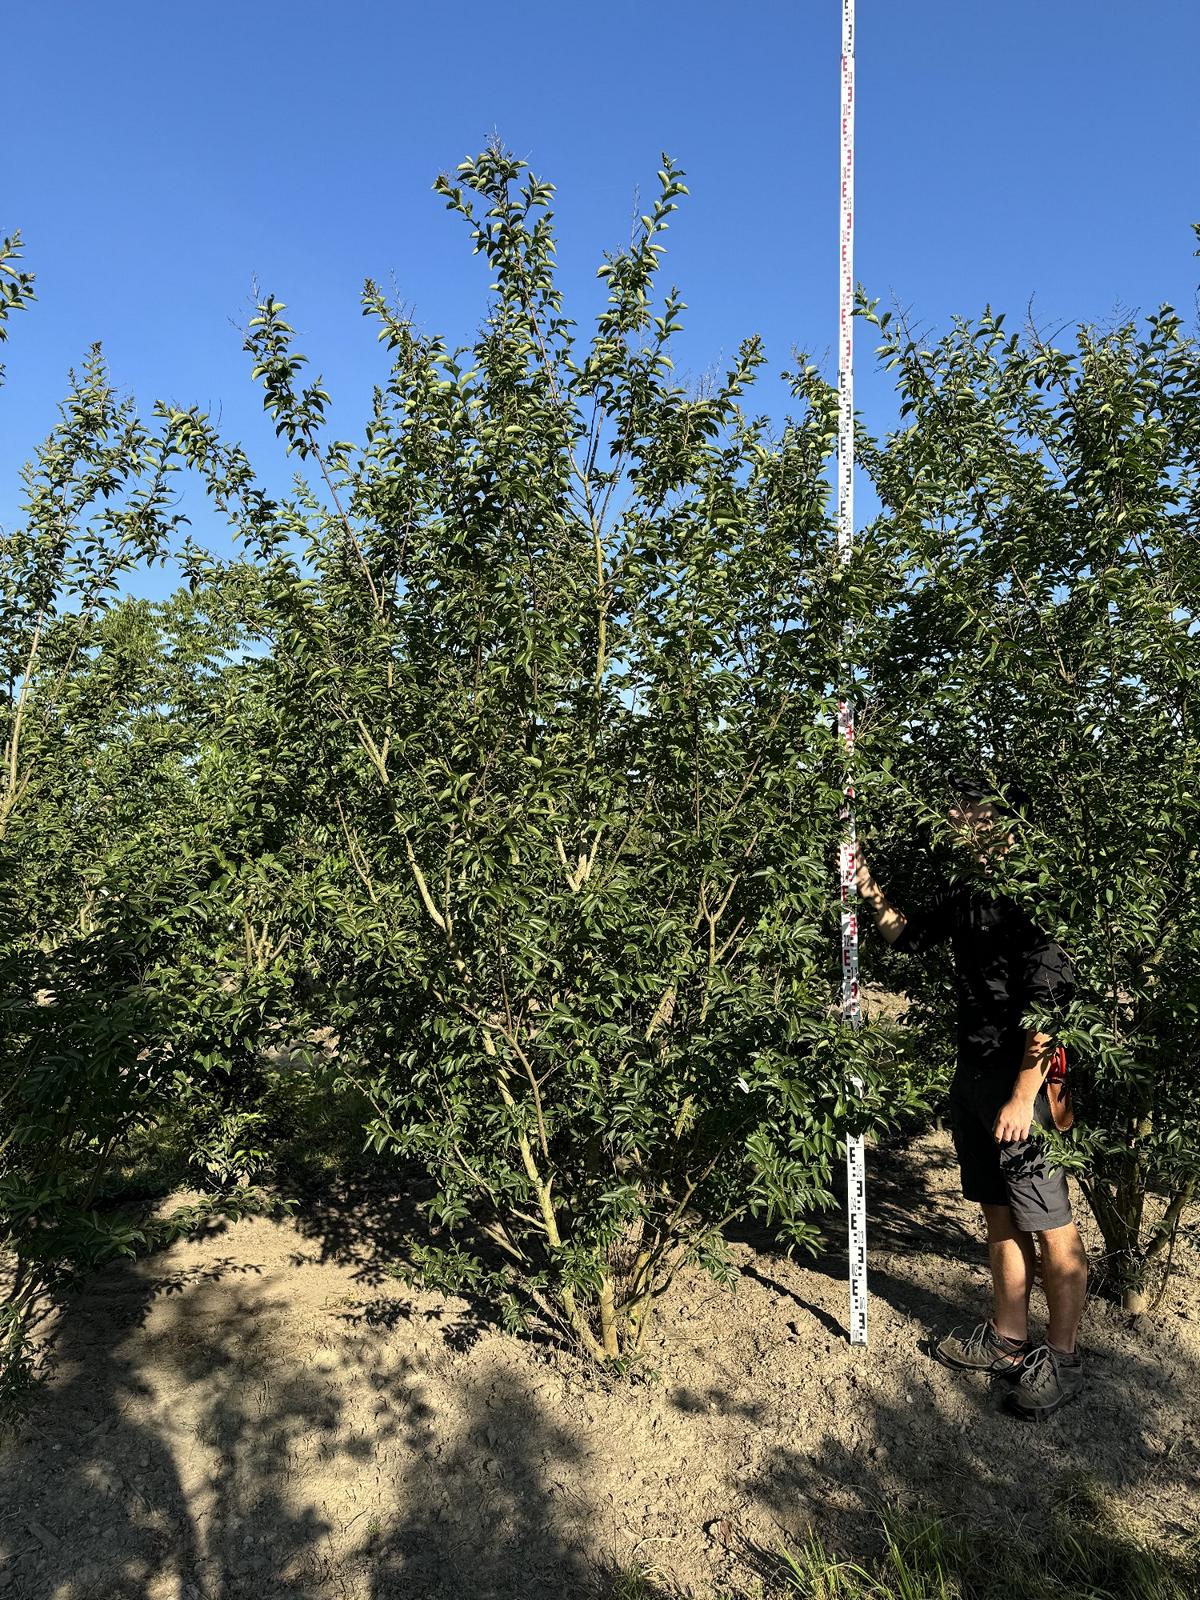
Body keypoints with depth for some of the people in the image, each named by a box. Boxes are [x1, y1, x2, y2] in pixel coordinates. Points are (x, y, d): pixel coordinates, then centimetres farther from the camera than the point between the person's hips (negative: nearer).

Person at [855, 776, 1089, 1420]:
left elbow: (1049, 1010, -20)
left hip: (1024, 1079, -8)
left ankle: (1060, 1360, 20)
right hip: (972, 1075, 8)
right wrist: (873, 894, 6)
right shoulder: (964, 895, 7)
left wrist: (1022, 1098, -20)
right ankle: (1008, 1340, 33)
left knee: (1050, 1226, 5)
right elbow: (908, 936, 24)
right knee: (999, 1215, 18)